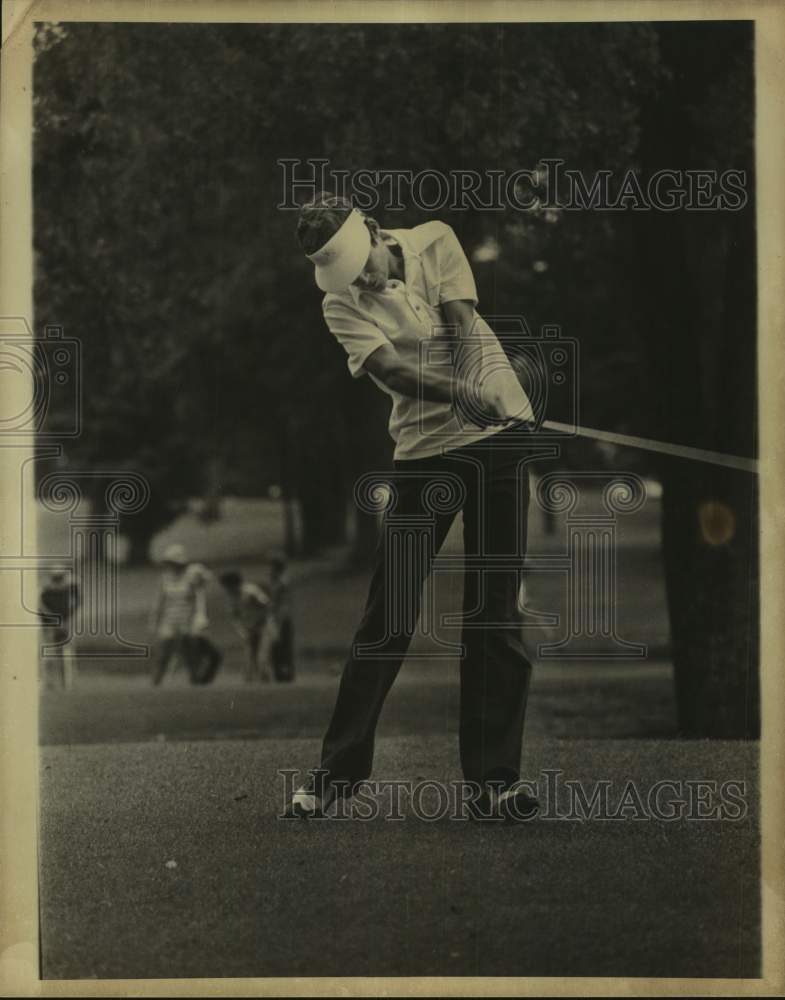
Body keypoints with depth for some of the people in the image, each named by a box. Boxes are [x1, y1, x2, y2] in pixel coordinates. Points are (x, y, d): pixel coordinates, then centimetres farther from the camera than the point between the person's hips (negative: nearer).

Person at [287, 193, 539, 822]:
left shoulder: (434, 241, 2)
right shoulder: (341, 306, -2)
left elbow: (464, 326, -8)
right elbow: (392, 369, -18)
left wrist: (467, 388, -27)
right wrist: (460, 392, -37)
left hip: (498, 430, 0)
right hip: (422, 451, 0)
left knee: (495, 616, -3)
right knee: (388, 619, -3)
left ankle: (495, 780, 1)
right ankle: (336, 776, 7)